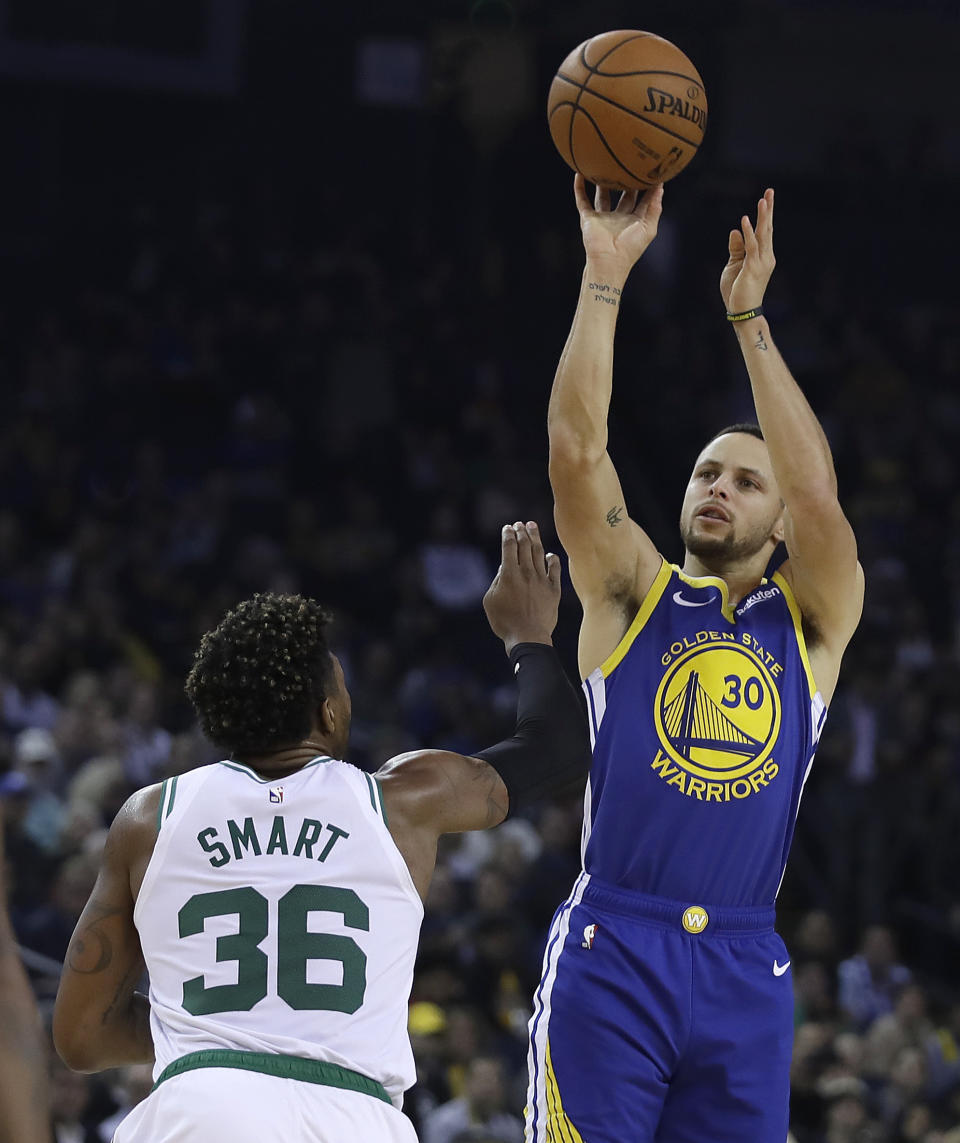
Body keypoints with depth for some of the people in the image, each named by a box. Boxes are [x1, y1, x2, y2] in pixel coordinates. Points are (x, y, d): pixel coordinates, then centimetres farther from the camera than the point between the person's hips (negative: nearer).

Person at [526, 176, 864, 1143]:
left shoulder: (810, 622, 12)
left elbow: (819, 498, -6)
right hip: (610, 950, -1)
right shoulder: (633, 594, 11)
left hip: (743, 966, 2)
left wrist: (750, 317, -8)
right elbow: (575, 453, -2)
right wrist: (604, 276, -7)